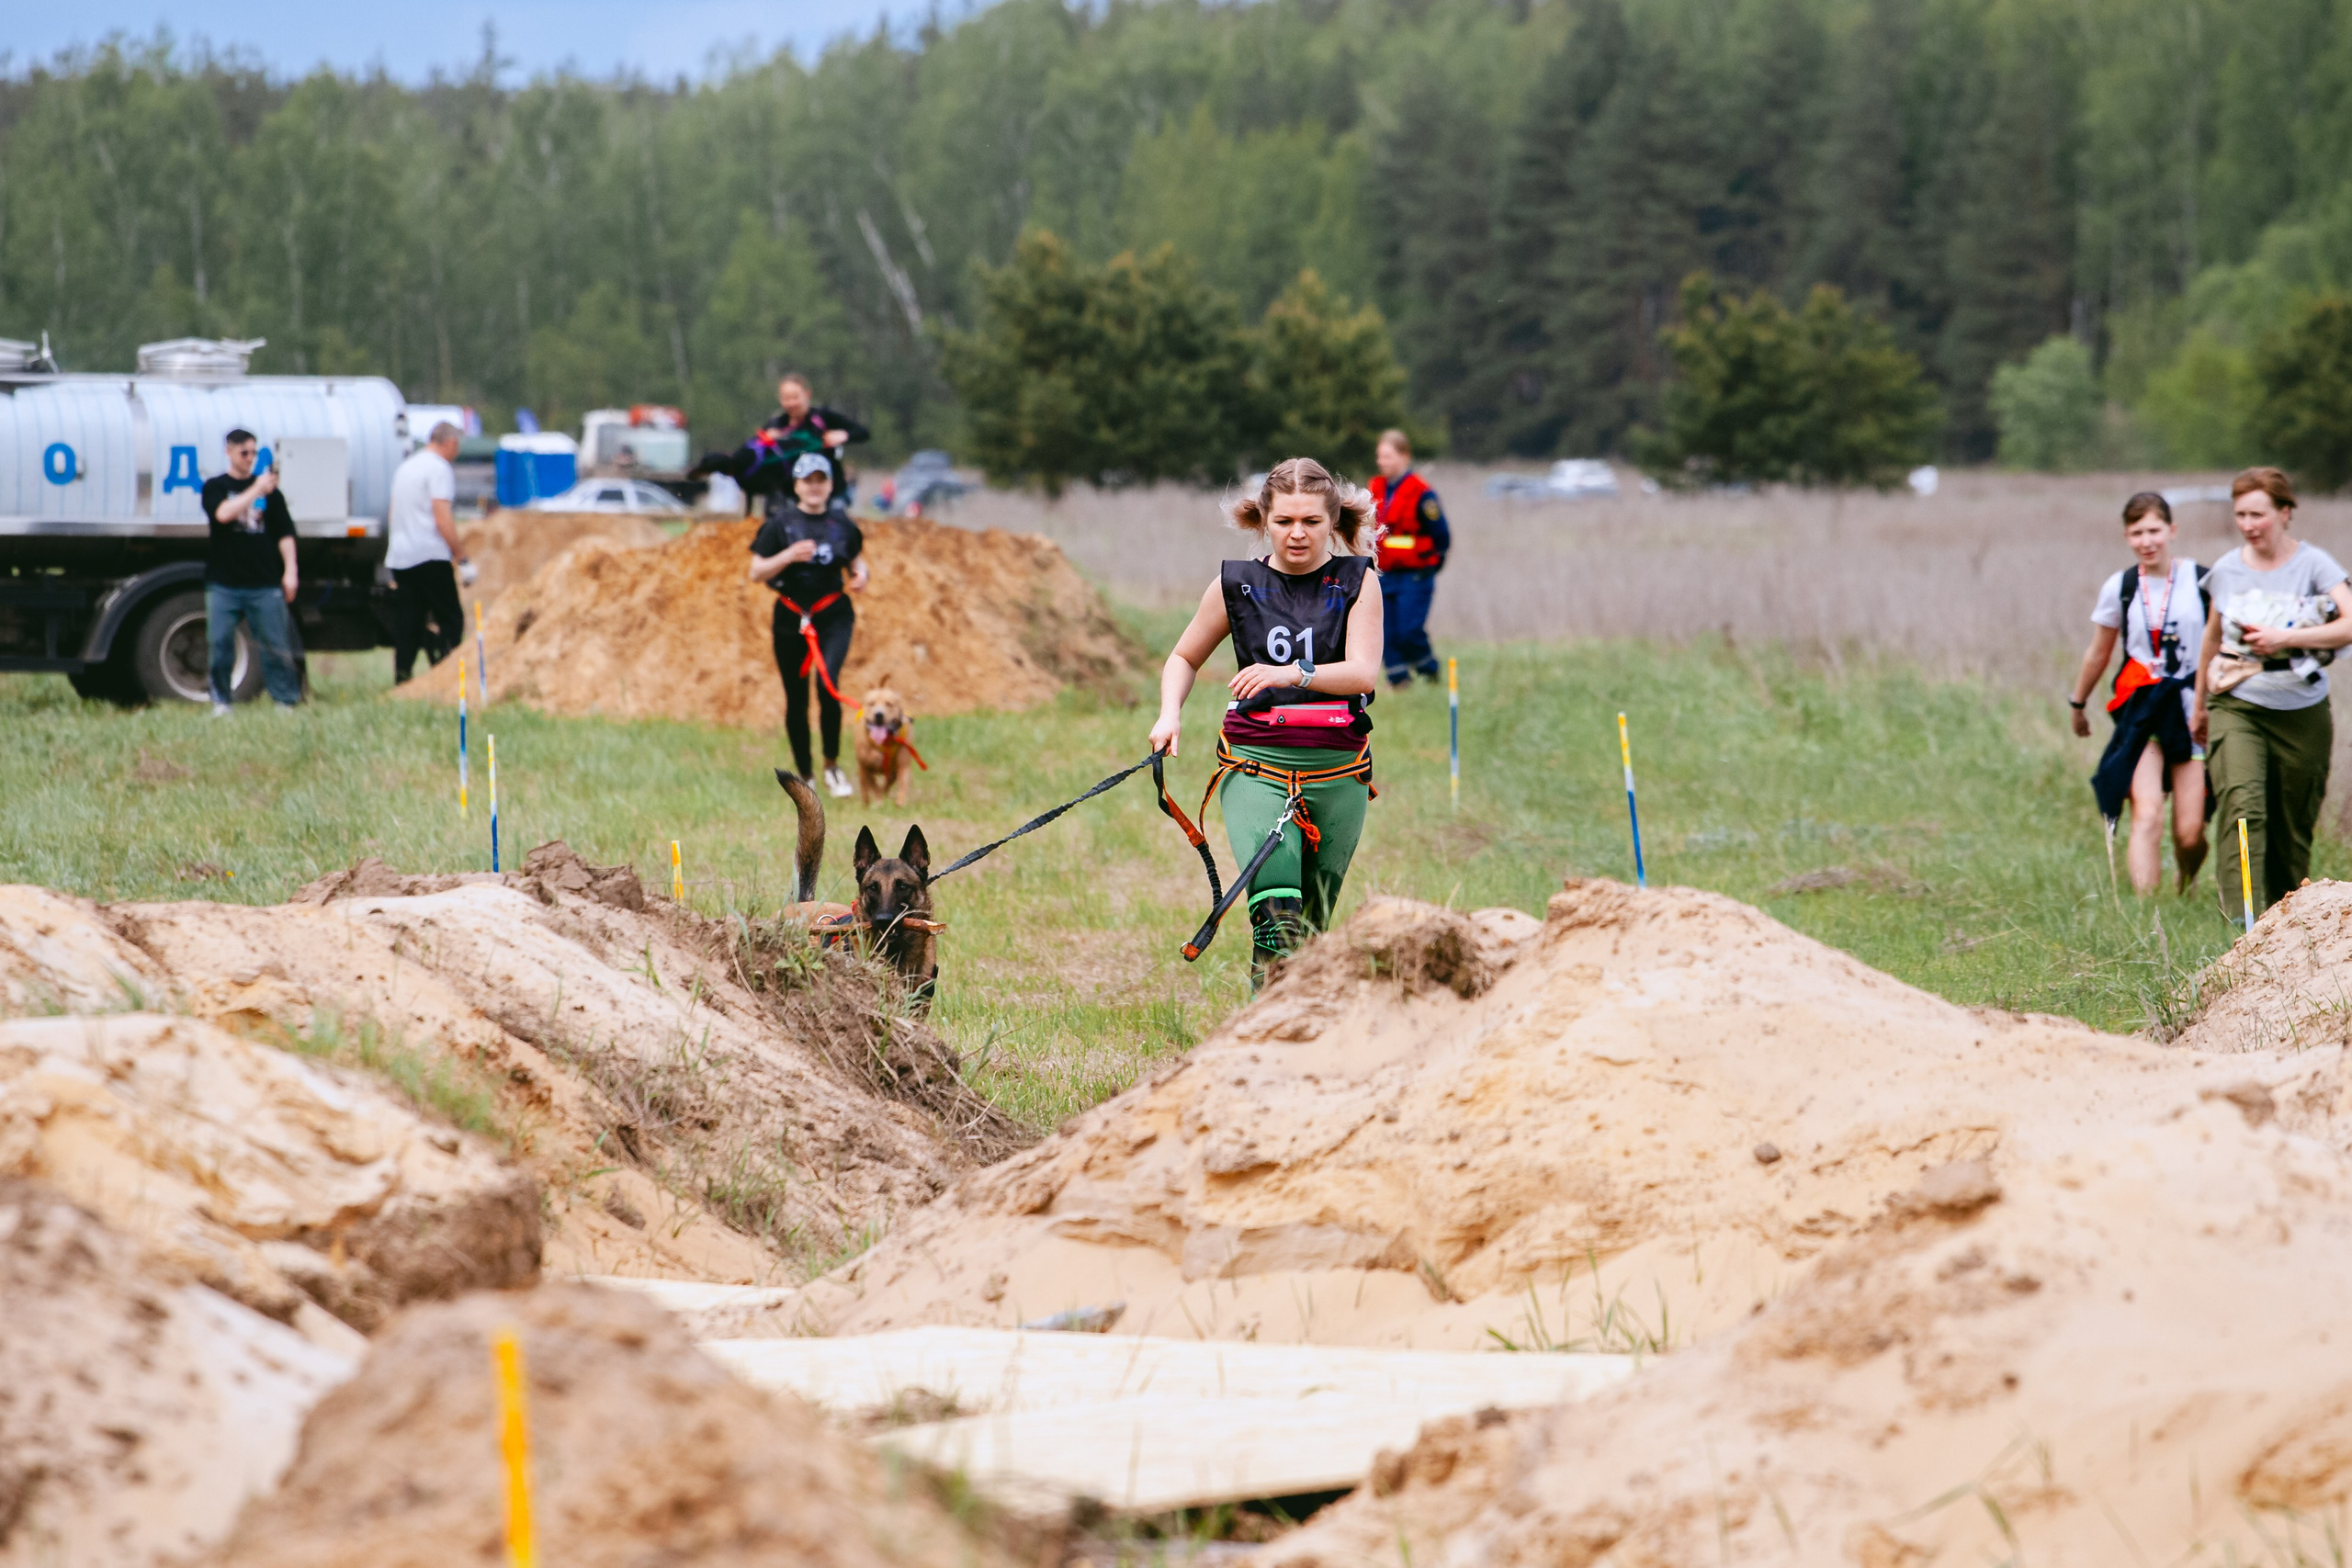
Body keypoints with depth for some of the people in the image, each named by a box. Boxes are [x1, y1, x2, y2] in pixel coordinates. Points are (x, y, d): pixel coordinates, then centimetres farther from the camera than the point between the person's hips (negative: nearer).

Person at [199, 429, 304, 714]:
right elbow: (224, 513, -15)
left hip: (264, 583, 1)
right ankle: (221, 700, 8)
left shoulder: (269, 490, 11)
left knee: (275, 645, -2)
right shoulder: (215, 487, 6)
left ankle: (286, 701, 3)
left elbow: (285, 532, 11)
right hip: (224, 584, -1)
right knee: (220, 645, -2)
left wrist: (290, 570, 2)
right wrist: (256, 490, -18)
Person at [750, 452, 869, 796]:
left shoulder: (841, 523, 6)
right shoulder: (781, 523, -1)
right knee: (796, 699, 5)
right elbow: (756, 572, -3)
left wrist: (860, 575, -2)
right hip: (791, 619, 0)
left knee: (828, 683, -21)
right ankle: (804, 775, 19)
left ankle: (832, 764, -6)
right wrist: (788, 556, -20)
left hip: (834, 616, 0)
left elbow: (857, 559, 21)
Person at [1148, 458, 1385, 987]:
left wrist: (1293, 674, -27)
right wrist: (1170, 713, -1)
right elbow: (1184, 658, 18)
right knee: (1275, 905, -23)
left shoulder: (1356, 582, 2)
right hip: (1255, 763, -1)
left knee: (1313, 917, 8)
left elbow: (1363, 672, -11)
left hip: (1337, 768, 1)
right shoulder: (1236, 584, 5)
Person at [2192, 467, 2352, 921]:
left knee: (2294, 826, 5)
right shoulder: (2227, 570, 7)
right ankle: (2242, 920, -26)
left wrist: (2286, 637, -21)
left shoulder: (2313, 564, -3)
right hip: (2237, 706, 1)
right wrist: (2200, 704, 30)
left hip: (2301, 712, -1)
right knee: (2242, 807, -19)